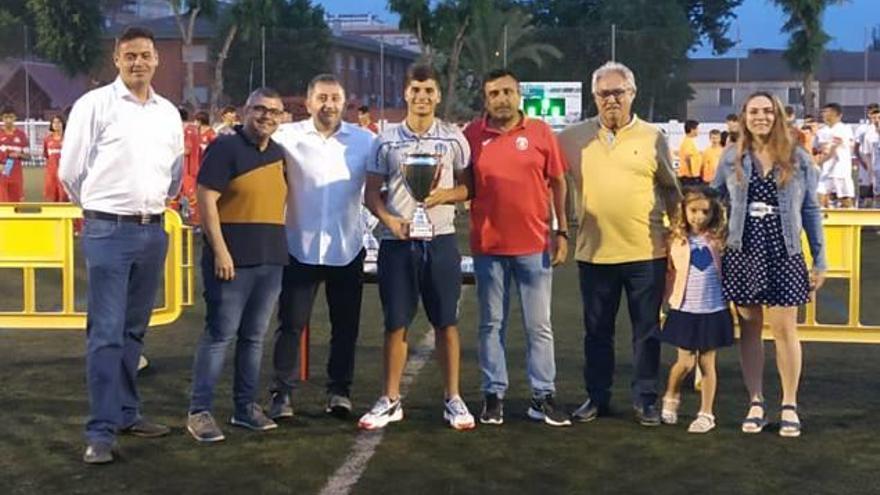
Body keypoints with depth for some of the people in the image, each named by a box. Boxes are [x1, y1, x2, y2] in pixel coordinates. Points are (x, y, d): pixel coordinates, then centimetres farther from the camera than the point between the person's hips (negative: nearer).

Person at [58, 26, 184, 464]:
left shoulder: (169, 113, 10)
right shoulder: (95, 104, -5)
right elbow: (71, 171, -1)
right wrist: (100, 208, 10)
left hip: (153, 231, 5)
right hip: (108, 231, -5)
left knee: (134, 329, 13)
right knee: (106, 333, -6)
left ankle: (126, 413, 23)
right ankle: (101, 432, -3)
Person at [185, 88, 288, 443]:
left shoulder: (279, 154, 14)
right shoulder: (225, 148, -7)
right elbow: (206, 200, -13)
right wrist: (220, 251, -18)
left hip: (271, 260, 7)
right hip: (232, 259, -7)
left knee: (254, 337, 12)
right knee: (220, 334, -5)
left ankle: (246, 407, 20)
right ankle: (199, 411, 1)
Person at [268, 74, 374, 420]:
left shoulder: (364, 141, 2)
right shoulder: (287, 137, -2)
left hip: (347, 248, 2)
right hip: (301, 247, -1)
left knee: (345, 325, 9)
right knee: (291, 324, 2)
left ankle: (339, 391, 22)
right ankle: (282, 394, 9)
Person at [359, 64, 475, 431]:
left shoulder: (454, 138, 4)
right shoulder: (387, 140, 5)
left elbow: (470, 186, 7)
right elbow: (371, 192, 6)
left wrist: (446, 194, -13)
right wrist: (389, 219, -12)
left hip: (440, 239, 0)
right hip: (397, 241, 1)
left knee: (446, 322, 3)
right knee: (396, 324, 5)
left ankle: (453, 399, 13)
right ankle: (390, 401, 15)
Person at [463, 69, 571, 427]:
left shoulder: (540, 132, 0)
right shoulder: (472, 135, 1)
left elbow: (558, 183, 4)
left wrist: (562, 232, 0)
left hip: (534, 245, 0)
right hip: (488, 246, 0)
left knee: (539, 326, 7)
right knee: (492, 324, 9)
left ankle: (543, 396, 15)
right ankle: (493, 395, 18)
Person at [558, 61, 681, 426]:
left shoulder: (653, 138, 2)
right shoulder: (576, 137, 3)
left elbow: (671, 190, 8)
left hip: (646, 252, -1)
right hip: (594, 252, 1)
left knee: (646, 331, 7)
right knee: (597, 331, 11)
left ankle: (645, 399, 18)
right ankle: (597, 397, 23)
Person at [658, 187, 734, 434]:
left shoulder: (719, 240, -2)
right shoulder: (678, 241, -1)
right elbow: (668, 273, 6)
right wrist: (670, 298, 0)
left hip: (713, 310, 0)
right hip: (684, 310, 0)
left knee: (707, 363, 6)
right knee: (685, 362, 1)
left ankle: (706, 414, 17)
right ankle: (671, 396, 31)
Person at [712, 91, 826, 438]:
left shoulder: (798, 159, 3)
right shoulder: (732, 159, 5)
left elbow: (811, 211, 6)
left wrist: (820, 260, 3)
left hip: (783, 254, -1)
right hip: (742, 253, 1)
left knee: (784, 329, 0)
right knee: (749, 329, 7)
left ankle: (790, 406, 11)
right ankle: (756, 403, 16)